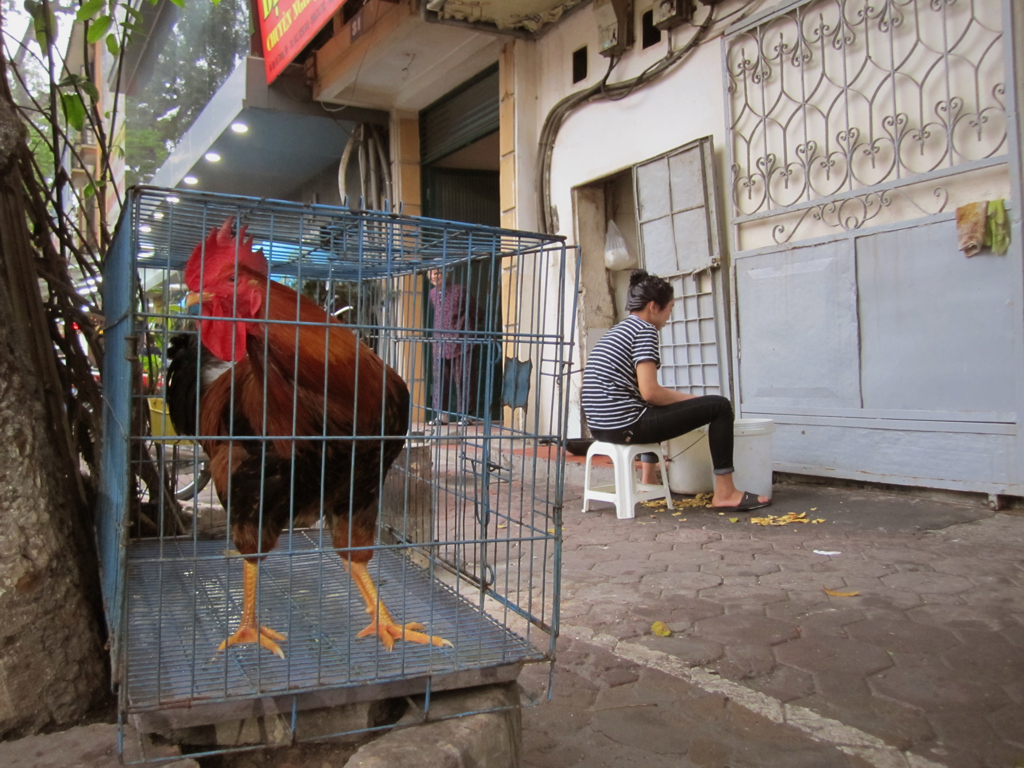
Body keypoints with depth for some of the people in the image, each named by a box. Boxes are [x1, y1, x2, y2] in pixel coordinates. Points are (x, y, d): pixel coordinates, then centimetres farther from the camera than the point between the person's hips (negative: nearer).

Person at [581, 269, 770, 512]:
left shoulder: (617, 331, 18)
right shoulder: (644, 329, -8)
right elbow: (650, 392, -17)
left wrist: (684, 398, 22)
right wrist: (692, 399, -2)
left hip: (601, 427, 9)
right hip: (625, 426, -9)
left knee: (653, 410, 42)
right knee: (720, 406, -2)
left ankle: (647, 480, 37)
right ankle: (725, 493, 2)